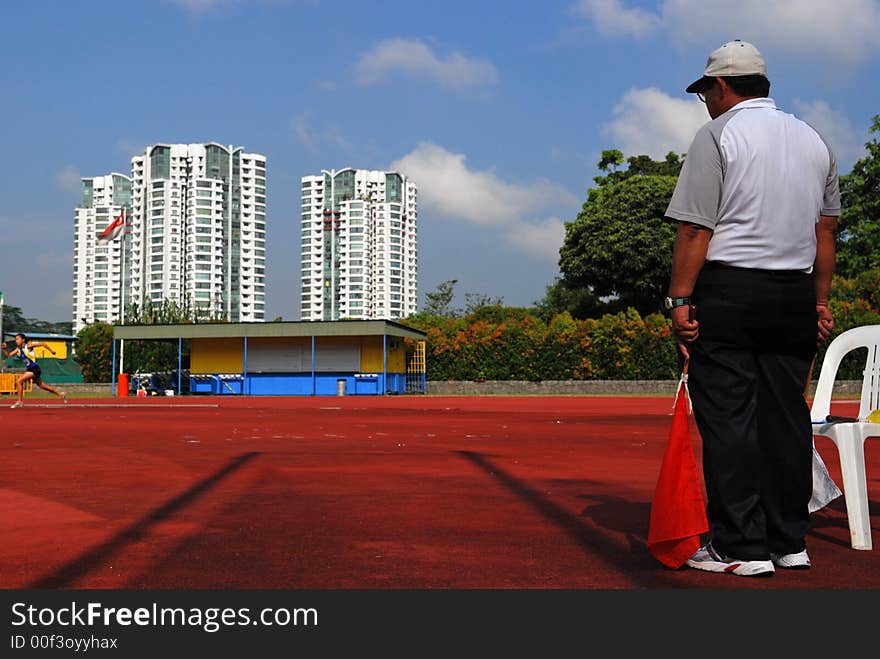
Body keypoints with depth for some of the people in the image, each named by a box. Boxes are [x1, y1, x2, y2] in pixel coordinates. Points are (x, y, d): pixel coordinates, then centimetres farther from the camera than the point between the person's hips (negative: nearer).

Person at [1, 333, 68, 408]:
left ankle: (20, 401, -7)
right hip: (29, 369, 8)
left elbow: (43, 344, -10)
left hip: (35, 369, -8)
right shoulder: (18, 349, 8)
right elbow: (8, 355, 6)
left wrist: (51, 351, -5)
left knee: (18, 381, -16)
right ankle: (61, 394, 28)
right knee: (42, 386, 16)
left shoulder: (28, 345, -13)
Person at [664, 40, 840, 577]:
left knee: (728, 419, -4)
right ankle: (789, 542, 14)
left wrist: (680, 300, -10)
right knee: (786, 417, 9)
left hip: (728, 291, -6)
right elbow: (826, 231, 16)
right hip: (795, 294, 6)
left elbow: (695, 230, -11)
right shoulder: (815, 140, 16)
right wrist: (821, 303, 19)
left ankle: (741, 547, -4)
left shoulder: (718, 135, -4)